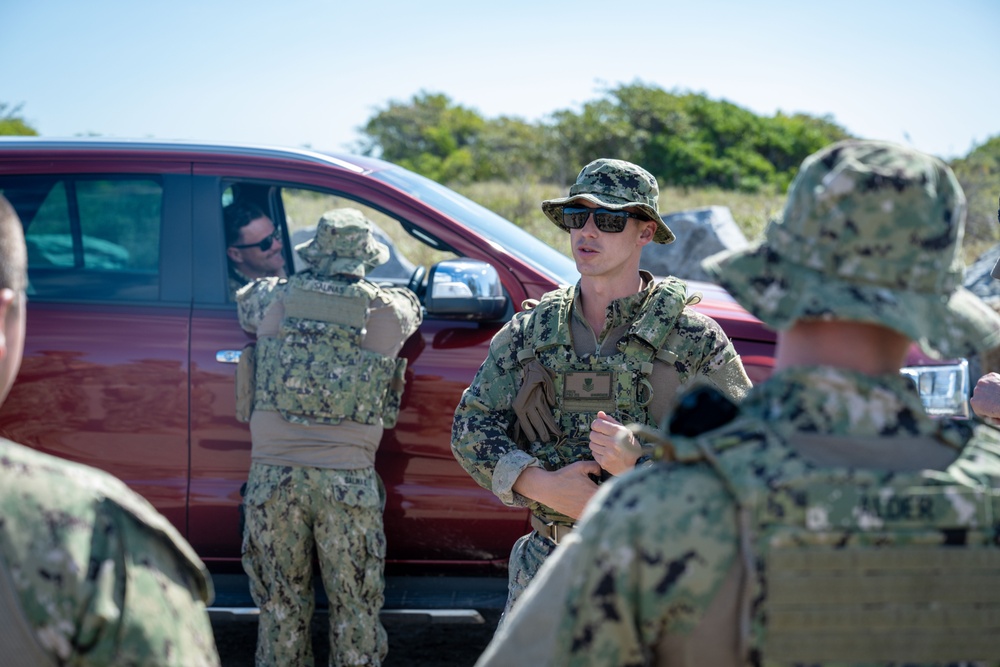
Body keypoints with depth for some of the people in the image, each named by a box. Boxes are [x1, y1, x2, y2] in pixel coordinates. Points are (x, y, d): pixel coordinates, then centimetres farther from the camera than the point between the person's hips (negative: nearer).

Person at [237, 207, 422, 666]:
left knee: (280, 611, 11)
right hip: (349, 480, -1)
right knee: (355, 611, 9)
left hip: (272, 474, 1)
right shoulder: (389, 311, 1)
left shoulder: (272, 299, 3)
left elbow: (241, 302, 25)